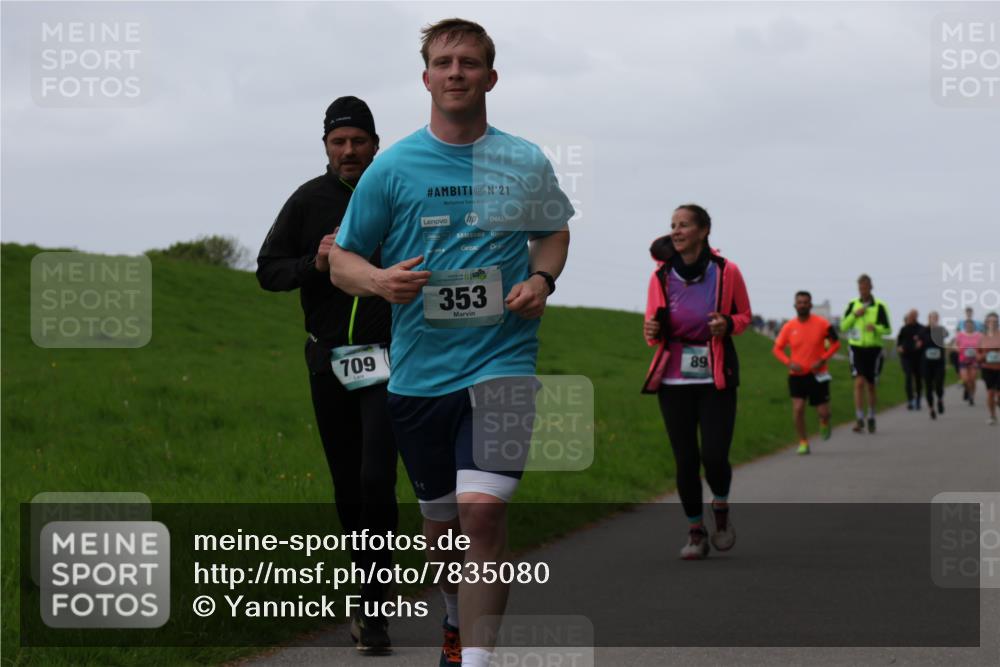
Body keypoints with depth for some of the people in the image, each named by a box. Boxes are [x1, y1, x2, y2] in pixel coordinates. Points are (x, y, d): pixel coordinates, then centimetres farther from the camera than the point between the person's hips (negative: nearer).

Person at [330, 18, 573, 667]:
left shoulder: (527, 163, 4)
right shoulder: (392, 167, 1)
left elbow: (554, 232, 22)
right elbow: (342, 258, 7)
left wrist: (541, 279, 0)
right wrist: (379, 279, -15)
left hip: (501, 361, -1)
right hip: (418, 369, 2)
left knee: (483, 511, -19)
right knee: (440, 522, 14)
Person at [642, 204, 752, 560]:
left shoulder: (726, 271, -4)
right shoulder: (661, 277, 1)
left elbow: (745, 315, 9)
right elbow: (654, 329, 10)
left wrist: (727, 324, -13)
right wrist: (652, 330, -14)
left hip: (716, 379, -2)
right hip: (673, 380, 2)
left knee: (715, 458, -11)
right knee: (685, 460, 1)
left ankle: (721, 509, 21)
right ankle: (695, 533, 18)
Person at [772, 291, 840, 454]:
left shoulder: (821, 324, -7)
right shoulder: (789, 327, -2)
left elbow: (836, 343, 1)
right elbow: (777, 348, 6)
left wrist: (822, 360, -12)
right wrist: (789, 362, -12)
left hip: (817, 374, -1)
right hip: (797, 375, 1)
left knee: (823, 412, -1)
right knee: (798, 408, -13)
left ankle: (824, 423, 37)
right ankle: (803, 442, 4)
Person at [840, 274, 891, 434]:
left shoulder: (879, 306, -4)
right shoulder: (853, 305, 4)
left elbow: (887, 330, -4)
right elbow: (843, 327, 3)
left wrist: (875, 328, -24)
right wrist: (854, 315, -12)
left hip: (874, 349, -1)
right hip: (857, 348, 1)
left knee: (871, 386, 8)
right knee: (859, 383, -13)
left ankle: (871, 418, 26)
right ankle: (860, 420, -15)